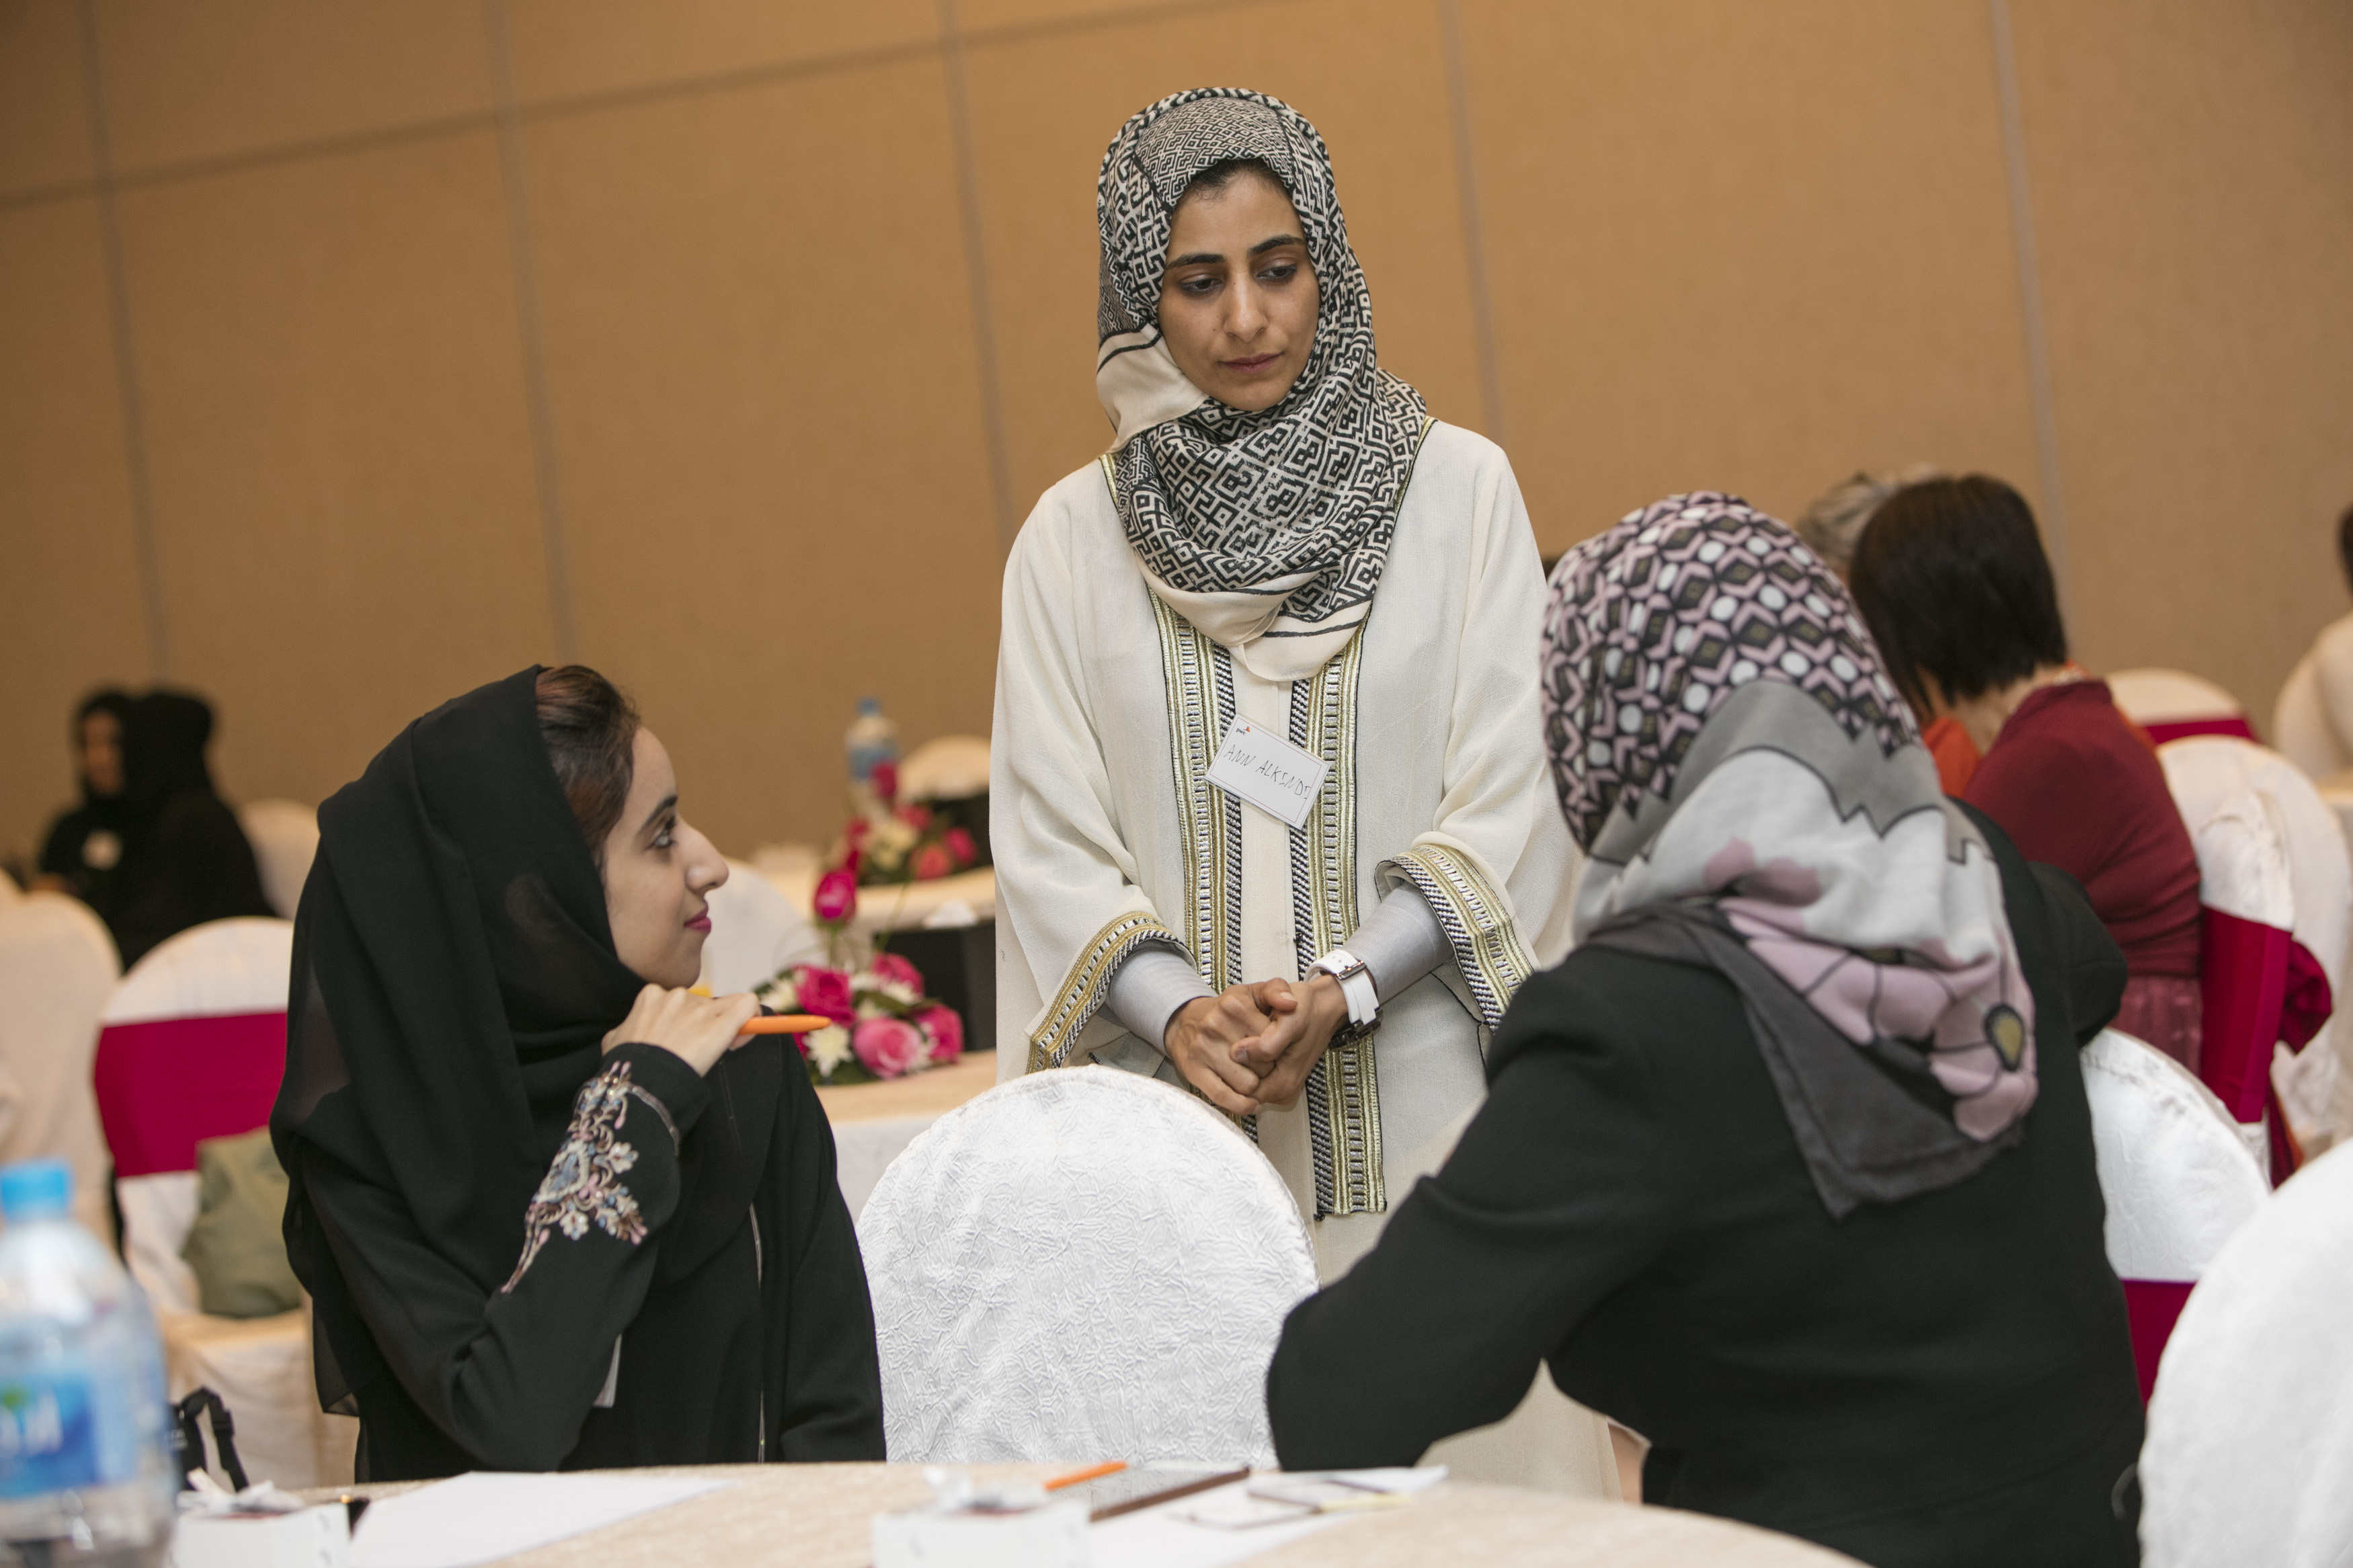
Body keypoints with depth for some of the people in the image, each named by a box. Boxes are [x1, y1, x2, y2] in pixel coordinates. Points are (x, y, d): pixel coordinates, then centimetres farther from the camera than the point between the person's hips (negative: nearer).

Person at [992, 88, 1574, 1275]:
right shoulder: (1072, 540, 7)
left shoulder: (1459, 488, 3)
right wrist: (1180, 1013, -15)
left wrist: (1339, 993, -15)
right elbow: (1049, 841, 3)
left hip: (1425, 1098, -1)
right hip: (1183, 1122, 1)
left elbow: (1511, 799, -2)